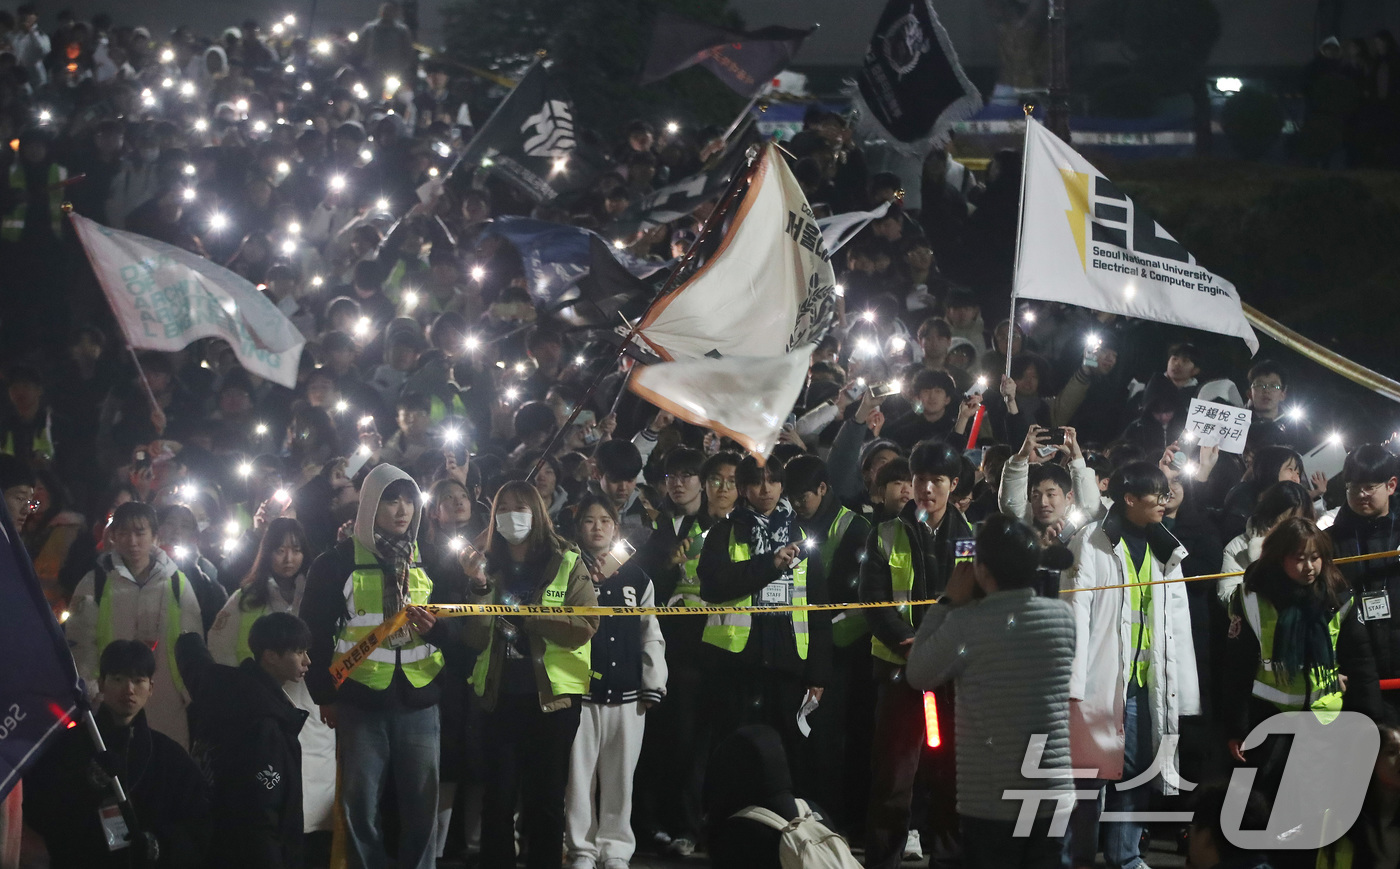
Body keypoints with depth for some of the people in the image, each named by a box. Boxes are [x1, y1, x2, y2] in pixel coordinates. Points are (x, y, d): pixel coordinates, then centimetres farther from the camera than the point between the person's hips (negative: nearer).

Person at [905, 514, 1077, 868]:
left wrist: (949, 602, 4)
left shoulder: (965, 624, -14)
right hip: (1053, 792, 4)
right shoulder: (1064, 616, -1)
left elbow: (918, 675, 1)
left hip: (991, 799, -4)